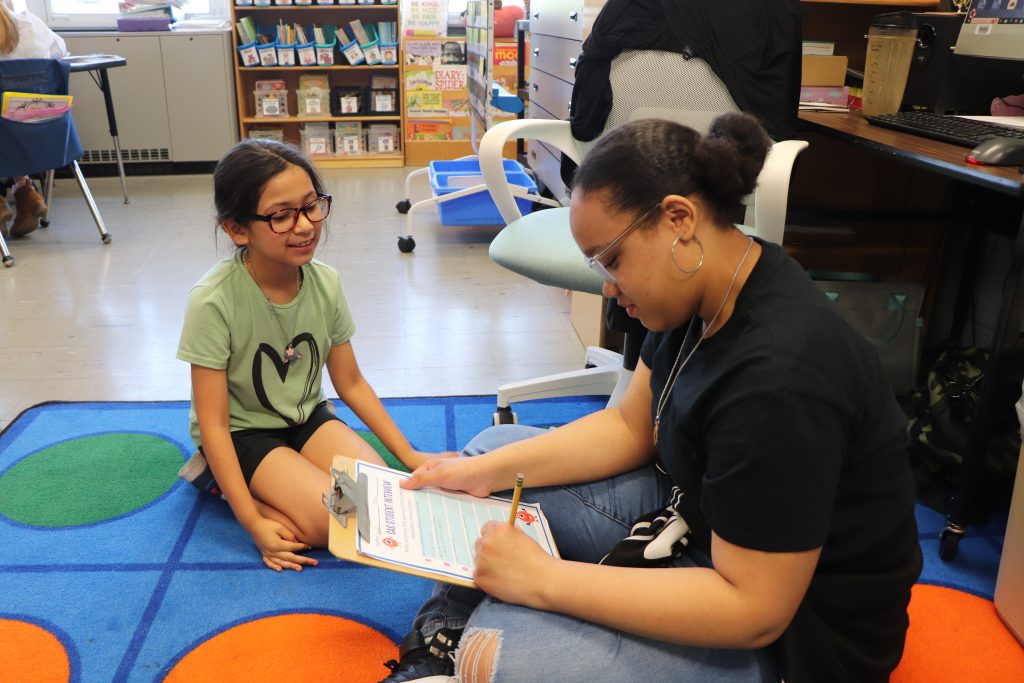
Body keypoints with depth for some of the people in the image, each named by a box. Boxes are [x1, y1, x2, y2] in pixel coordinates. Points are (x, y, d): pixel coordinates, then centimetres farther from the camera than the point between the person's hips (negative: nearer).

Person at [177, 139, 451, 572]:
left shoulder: (325, 282, -11)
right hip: (242, 432, -5)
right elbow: (213, 423, -22)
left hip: (307, 416, 6)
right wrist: (252, 524, -24)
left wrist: (409, 455, -2)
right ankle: (217, 480, 1)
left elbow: (351, 383, 1)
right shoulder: (214, 301, -27)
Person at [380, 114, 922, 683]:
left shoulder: (779, 378, -34)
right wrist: (489, 470, -6)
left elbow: (753, 611, -30)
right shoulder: (706, 290, -6)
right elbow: (630, 427, 4)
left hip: (786, 630, -9)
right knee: (491, 447, 9)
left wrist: (543, 579, -27)